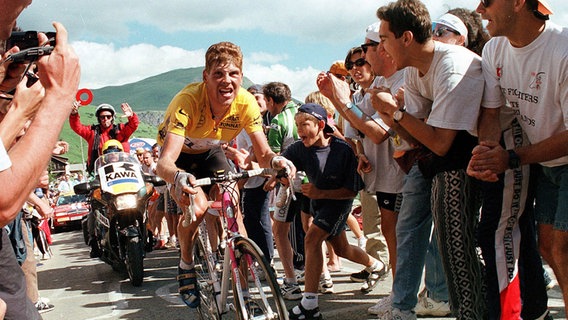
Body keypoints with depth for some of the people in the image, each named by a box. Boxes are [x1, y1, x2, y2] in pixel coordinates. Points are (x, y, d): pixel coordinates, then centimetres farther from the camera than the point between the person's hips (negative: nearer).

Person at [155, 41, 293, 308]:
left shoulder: (246, 103, -27)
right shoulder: (187, 100, -38)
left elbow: (263, 153, -25)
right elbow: (164, 161, -46)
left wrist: (275, 160, -50)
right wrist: (177, 176, -69)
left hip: (211, 151, 3)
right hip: (181, 153, -3)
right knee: (196, 208, -24)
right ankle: (186, 266, 2)